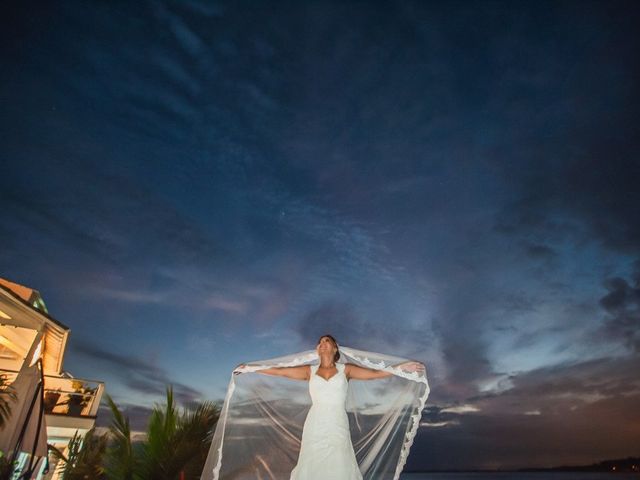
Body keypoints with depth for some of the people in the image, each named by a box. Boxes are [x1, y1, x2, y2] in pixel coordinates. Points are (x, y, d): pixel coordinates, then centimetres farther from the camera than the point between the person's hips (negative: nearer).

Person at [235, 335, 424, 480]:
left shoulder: (346, 369, 4)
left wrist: (403, 367, -7)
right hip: (315, 427, 1)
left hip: (337, 427, -1)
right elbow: (278, 371, 5)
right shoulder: (310, 371, 6)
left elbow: (375, 373, -1)